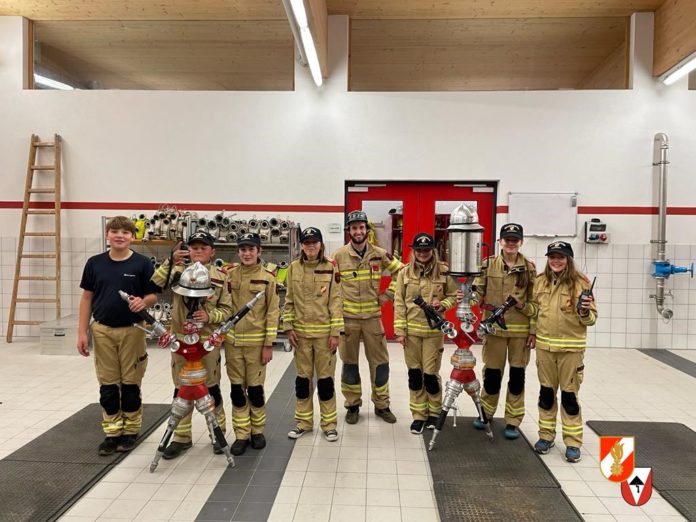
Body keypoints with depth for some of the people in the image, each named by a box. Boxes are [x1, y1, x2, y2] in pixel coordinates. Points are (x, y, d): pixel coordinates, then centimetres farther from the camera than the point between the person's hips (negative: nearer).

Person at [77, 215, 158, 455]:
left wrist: (143, 302, -25)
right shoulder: (95, 263, 2)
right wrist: (82, 332, 3)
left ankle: (131, 431, 23)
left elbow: (154, 295, -1)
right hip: (102, 330, 2)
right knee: (108, 385, 10)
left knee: (131, 384, 8)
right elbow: (87, 297, 6)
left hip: (132, 330, -2)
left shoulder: (142, 263, -6)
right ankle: (112, 432, 23)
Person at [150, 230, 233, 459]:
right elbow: (155, 284, -16)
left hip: (208, 340, -1)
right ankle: (181, 437, 25)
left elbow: (227, 309, 0)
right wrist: (170, 262, -29)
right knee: (181, 388, 10)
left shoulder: (220, 277, 0)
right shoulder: (179, 270, 1)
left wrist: (210, 315, -18)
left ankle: (218, 432, 26)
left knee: (211, 387, 9)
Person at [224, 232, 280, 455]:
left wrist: (269, 344, -7)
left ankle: (257, 431, 27)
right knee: (237, 389, 8)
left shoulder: (267, 278, -4)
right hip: (232, 340, 2)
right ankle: (241, 435, 22)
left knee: (255, 388, 7)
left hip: (256, 341, -2)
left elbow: (272, 312, -4)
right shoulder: (229, 275, 3)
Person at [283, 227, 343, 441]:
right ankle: (303, 421, 27)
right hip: (301, 331, 2)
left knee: (325, 378, 6)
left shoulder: (331, 269, -4)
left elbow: (336, 302, -5)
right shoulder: (294, 268, 2)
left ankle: (329, 423, 21)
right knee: (303, 377, 12)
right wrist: (288, 327, 0)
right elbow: (289, 300, 6)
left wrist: (335, 332, -8)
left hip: (324, 332, -2)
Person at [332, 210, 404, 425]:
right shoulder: (339, 255, -4)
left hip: (373, 316, 1)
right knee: (349, 363, 9)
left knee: (380, 361, 7)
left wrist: (388, 294, 2)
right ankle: (352, 405, 24)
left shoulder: (379, 254, 0)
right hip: (347, 317, -1)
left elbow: (402, 272, 8)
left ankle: (382, 405, 24)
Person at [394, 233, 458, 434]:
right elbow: (399, 303, 0)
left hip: (434, 330, -1)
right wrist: (400, 330, -4)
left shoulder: (443, 271, -3)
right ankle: (418, 415, 24)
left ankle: (434, 412, 27)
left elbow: (454, 296, 8)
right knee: (414, 373, 9)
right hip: (411, 330, 1)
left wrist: (443, 304, -14)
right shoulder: (405, 273, -1)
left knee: (431, 373, 3)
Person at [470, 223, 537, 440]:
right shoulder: (488, 264, 1)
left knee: (517, 375, 6)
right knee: (492, 373, 7)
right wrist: (481, 303, -16)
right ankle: (485, 412, 29)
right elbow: (476, 291, 3)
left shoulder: (529, 268, 2)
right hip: (494, 328, 0)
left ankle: (513, 421, 20)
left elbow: (536, 302, 5)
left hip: (521, 330, 1)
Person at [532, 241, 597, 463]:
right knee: (546, 391, 13)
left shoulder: (580, 282, -8)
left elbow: (591, 318, -7)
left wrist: (585, 312, -26)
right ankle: (546, 435, 27)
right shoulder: (540, 281, 4)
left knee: (569, 394, 5)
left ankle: (573, 442, 18)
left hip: (571, 346, -3)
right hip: (544, 345, 4)